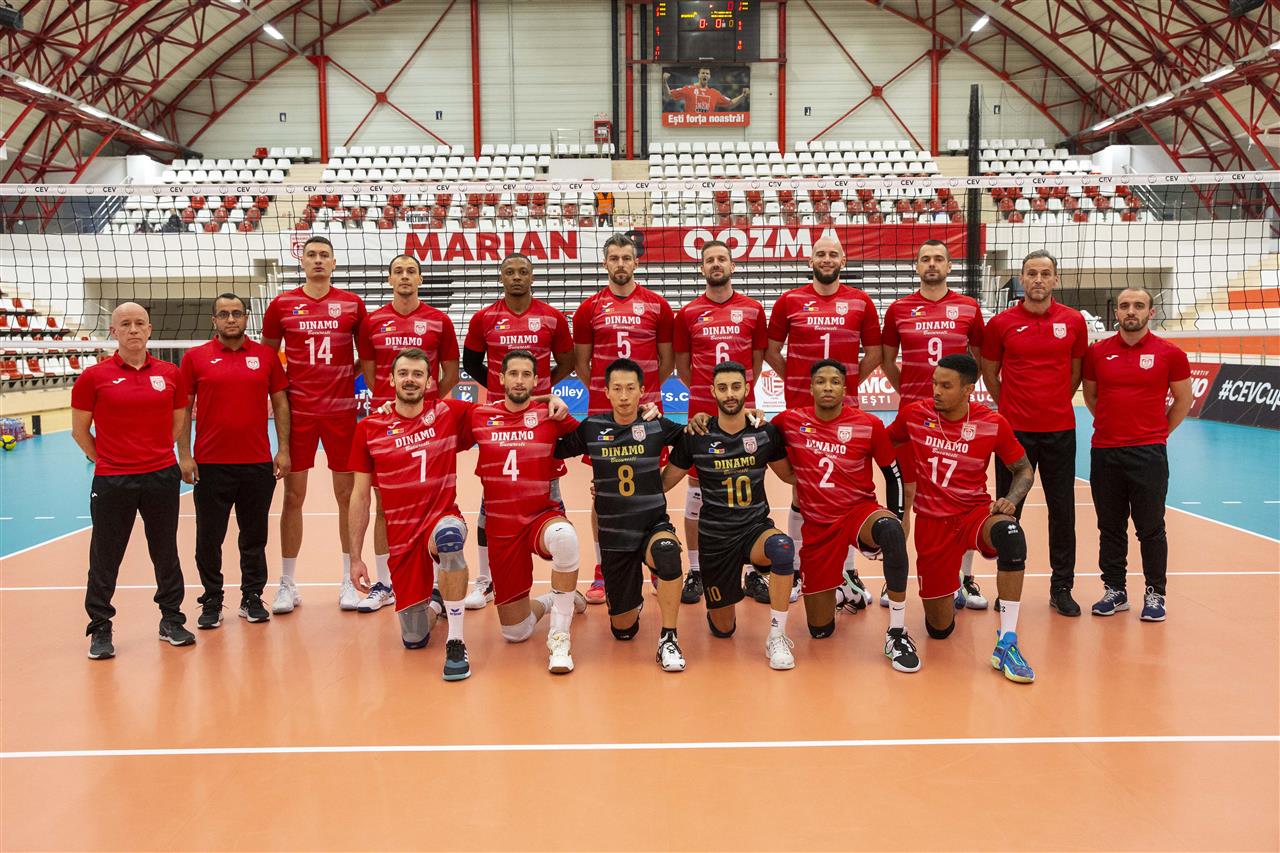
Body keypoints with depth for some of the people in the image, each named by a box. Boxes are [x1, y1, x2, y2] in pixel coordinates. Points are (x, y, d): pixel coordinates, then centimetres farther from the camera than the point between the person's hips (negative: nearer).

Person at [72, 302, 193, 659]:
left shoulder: (170, 374, 3)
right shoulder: (93, 377, -2)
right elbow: (79, 431, 5)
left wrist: (156, 455, 9)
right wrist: (106, 460, 6)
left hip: (162, 478, 2)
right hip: (111, 482, -2)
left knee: (166, 554, 11)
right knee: (105, 559, 6)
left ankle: (171, 621, 26)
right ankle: (100, 629, 20)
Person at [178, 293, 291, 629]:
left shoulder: (266, 355, 5)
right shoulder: (195, 357, 3)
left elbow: (280, 403, 8)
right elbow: (183, 409, 3)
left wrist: (283, 449, 1)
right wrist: (184, 455, -4)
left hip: (258, 463, 1)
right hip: (210, 465, -1)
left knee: (254, 536, 10)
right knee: (209, 538, 5)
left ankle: (252, 598, 22)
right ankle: (211, 602, 18)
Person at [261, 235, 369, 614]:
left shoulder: (352, 304, 4)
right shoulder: (282, 305, 4)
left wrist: (349, 375, -3)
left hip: (341, 410, 0)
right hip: (297, 411, 0)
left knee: (347, 495, 4)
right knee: (293, 496, 4)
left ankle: (349, 581, 16)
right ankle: (288, 584, 15)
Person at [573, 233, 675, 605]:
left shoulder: (657, 305, 4)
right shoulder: (590, 308, 5)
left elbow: (667, 358, 10)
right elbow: (581, 360, 10)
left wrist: (648, 390, 5)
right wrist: (604, 389, 4)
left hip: (647, 410, 0)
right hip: (602, 411, 1)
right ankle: (602, 572, 13)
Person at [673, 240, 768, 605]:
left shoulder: (753, 309, 4)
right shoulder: (688, 313, 3)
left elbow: (757, 361, 11)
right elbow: (682, 367, 9)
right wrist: (707, 391, 6)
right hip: (701, 413, 0)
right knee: (697, 489, 4)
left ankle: (754, 572, 16)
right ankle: (695, 572, 15)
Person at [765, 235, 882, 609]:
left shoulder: (861, 302, 5)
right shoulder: (789, 301, 4)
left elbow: (874, 352, 12)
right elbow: (771, 350, 9)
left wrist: (850, 381, 5)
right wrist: (795, 380, 3)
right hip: (800, 409, 0)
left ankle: (849, 571, 13)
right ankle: (795, 567, 18)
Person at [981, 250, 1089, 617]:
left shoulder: (1074, 321, 3)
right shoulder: (1000, 323, -1)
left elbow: (1076, 372, 14)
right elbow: (989, 373, 9)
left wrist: (1055, 404, 13)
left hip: (1060, 429, 1)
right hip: (1013, 429, -1)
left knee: (1062, 510, 6)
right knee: (1008, 509, 5)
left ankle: (1062, 587, 18)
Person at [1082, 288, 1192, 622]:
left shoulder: (1169, 354, -1)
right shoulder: (1097, 352, 4)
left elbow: (1183, 399, 9)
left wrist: (1160, 431, 7)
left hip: (1148, 453, -2)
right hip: (1104, 452, 3)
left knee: (1151, 528, 3)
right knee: (1110, 527, 10)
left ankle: (1155, 594, 15)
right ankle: (1114, 590, 21)